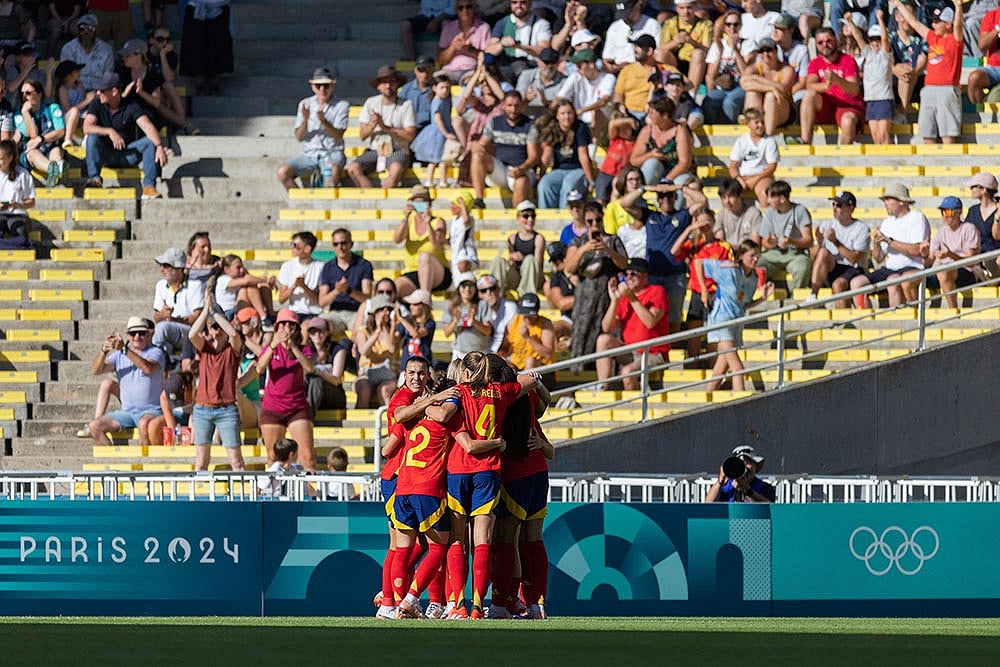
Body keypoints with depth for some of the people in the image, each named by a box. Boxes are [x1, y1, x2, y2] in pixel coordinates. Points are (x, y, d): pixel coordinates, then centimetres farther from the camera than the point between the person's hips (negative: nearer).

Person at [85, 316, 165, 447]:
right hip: (127, 411, 5)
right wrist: (103, 351, -18)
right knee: (94, 427, -12)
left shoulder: (155, 352, -1)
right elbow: (96, 370, 1)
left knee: (144, 424, -39)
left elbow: (148, 368, -24)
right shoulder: (119, 355, 13)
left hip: (151, 411, -5)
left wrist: (125, 349, -33)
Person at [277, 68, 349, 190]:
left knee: (333, 170, -39)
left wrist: (324, 121, -27)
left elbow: (338, 137, -9)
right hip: (309, 154, 3)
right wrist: (305, 120, -17)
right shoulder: (305, 104, 9)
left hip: (332, 154, -3)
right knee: (282, 172, -22)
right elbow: (299, 138, 3)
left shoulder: (341, 105, 1)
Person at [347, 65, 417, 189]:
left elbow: (410, 135, -10)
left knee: (396, 169, -38)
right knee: (353, 168, -25)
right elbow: (363, 136, 4)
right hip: (374, 150, 3)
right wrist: (371, 125, -19)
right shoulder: (371, 103, 6)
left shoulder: (406, 105, -2)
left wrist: (385, 127, -17)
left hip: (398, 151, -3)